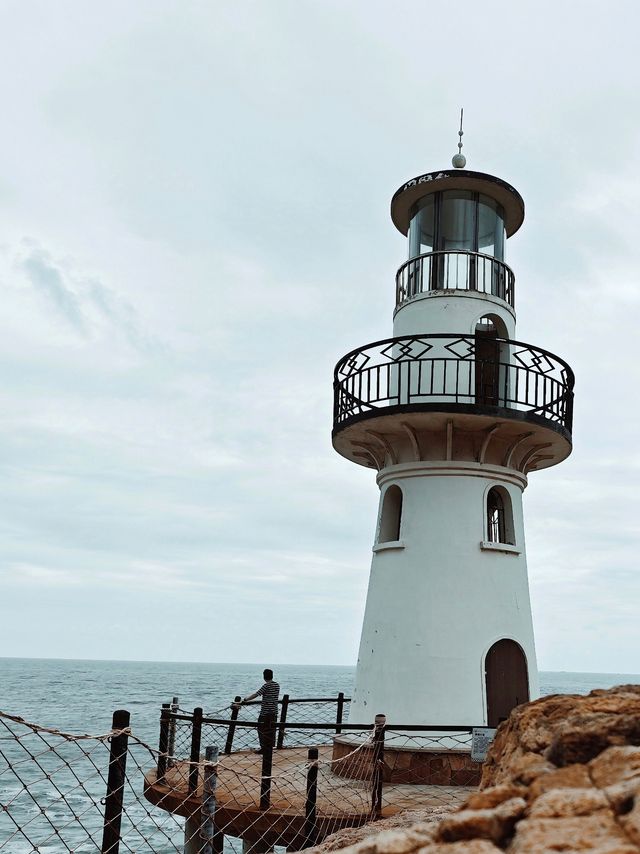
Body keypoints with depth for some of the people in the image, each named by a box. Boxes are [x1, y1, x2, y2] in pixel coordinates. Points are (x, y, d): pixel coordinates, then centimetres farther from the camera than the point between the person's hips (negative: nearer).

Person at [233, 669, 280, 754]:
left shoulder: (266, 686, -14)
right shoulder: (277, 685, 7)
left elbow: (255, 695, -18)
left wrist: (242, 701, -17)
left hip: (265, 712, -7)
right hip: (274, 712, 7)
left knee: (262, 730, 2)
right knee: (271, 731, 12)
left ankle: (264, 748, 2)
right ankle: (270, 747, 16)